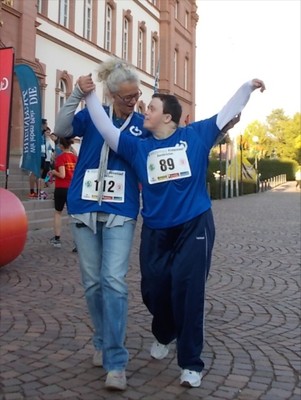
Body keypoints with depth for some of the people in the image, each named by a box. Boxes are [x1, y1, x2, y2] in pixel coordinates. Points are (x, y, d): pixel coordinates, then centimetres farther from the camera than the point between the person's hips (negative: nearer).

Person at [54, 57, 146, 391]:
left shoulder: (143, 125, 3)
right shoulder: (93, 115, 3)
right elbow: (61, 130, -13)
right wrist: (77, 94, -18)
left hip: (120, 212, -1)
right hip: (84, 208, 2)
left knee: (114, 281, -12)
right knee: (92, 282, 9)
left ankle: (115, 362, -6)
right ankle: (101, 343, 28)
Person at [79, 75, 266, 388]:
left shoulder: (196, 135, 0)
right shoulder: (138, 147, 4)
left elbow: (228, 113, 7)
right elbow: (105, 128, 1)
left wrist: (249, 86, 8)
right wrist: (89, 95, -3)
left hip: (194, 227, -3)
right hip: (155, 231, 3)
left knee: (187, 291, -6)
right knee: (153, 290, 8)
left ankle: (190, 363, 8)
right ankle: (164, 335, 42)